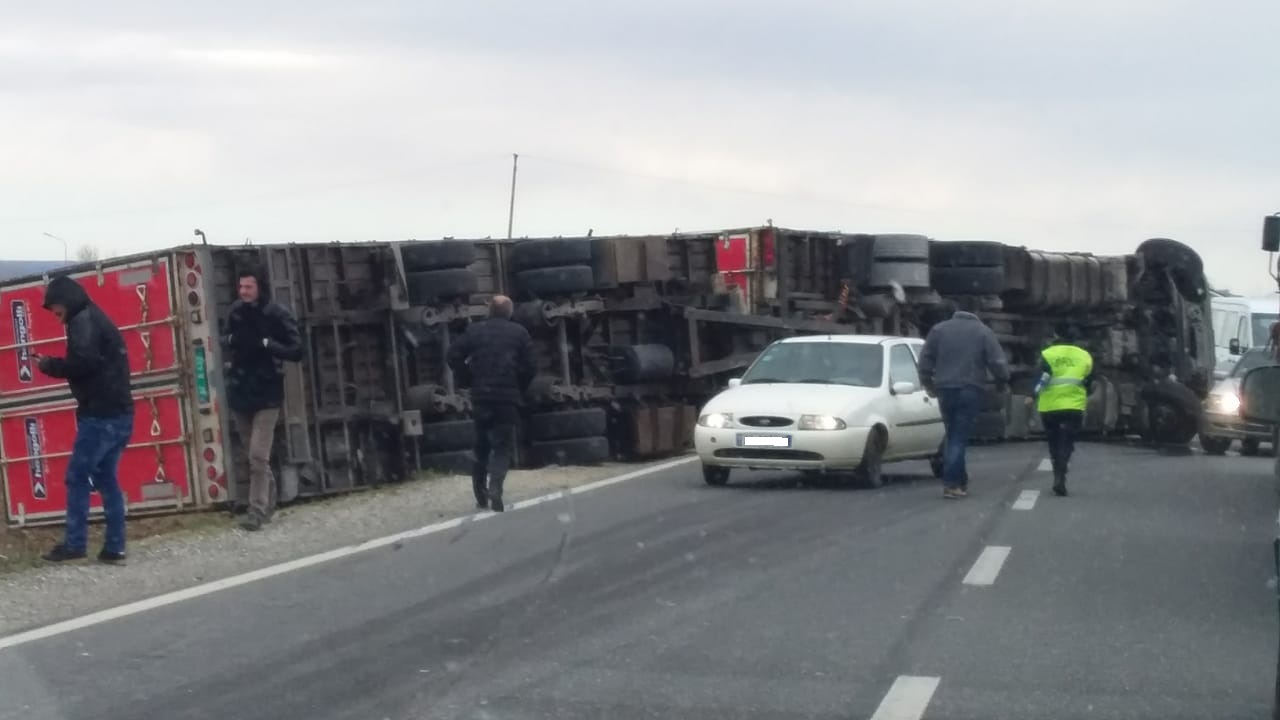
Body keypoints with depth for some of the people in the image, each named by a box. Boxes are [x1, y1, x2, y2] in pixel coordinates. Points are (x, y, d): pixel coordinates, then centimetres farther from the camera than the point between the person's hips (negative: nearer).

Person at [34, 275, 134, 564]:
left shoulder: (83, 321, -7)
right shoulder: (98, 319, 22)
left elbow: (83, 362, -21)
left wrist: (49, 365, -6)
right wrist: (55, 365, 11)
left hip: (101, 415, -9)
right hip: (118, 414, 9)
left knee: (77, 478, -4)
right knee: (106, 480, 9)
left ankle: (74, 544, -3)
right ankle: (114, 547, 6)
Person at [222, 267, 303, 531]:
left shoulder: (278, 314, -12)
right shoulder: (236, 311, 1)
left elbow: (296, 351, -13)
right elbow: (226, 339, 16)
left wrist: (265, 343, -25)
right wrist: (230, 341, -8)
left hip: (267, 395, -5)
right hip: (239, 392, 5)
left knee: (258, 457, -10)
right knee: (253, 455, 16)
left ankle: (257, 511, -4)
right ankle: (268, 501, 33)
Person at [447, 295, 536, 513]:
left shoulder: (475, 331, 7)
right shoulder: (520, 333, 3)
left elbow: (454, 357, 0)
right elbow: (529, 367, -2)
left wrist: (471, 381, 9)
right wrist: (519, 389, 11)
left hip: (481, 396, 2)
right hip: (508, 397, -2)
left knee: (482, 444, 16)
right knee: (503, 445, 0)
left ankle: (481, 491, 20)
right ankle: (495, 485, -23)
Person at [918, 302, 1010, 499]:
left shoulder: (938, 329, 11)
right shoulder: (983, 331, 5)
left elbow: (925, 359, 7)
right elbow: (998, 362, -3)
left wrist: (928, 383, 16)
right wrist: (1002, 381, 12)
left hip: (945, 389, 3)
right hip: (970, 389, -2)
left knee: (952, 435, 15)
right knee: (959, 437, -4)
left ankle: (960, 480, 18)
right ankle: (951, 483, -11)